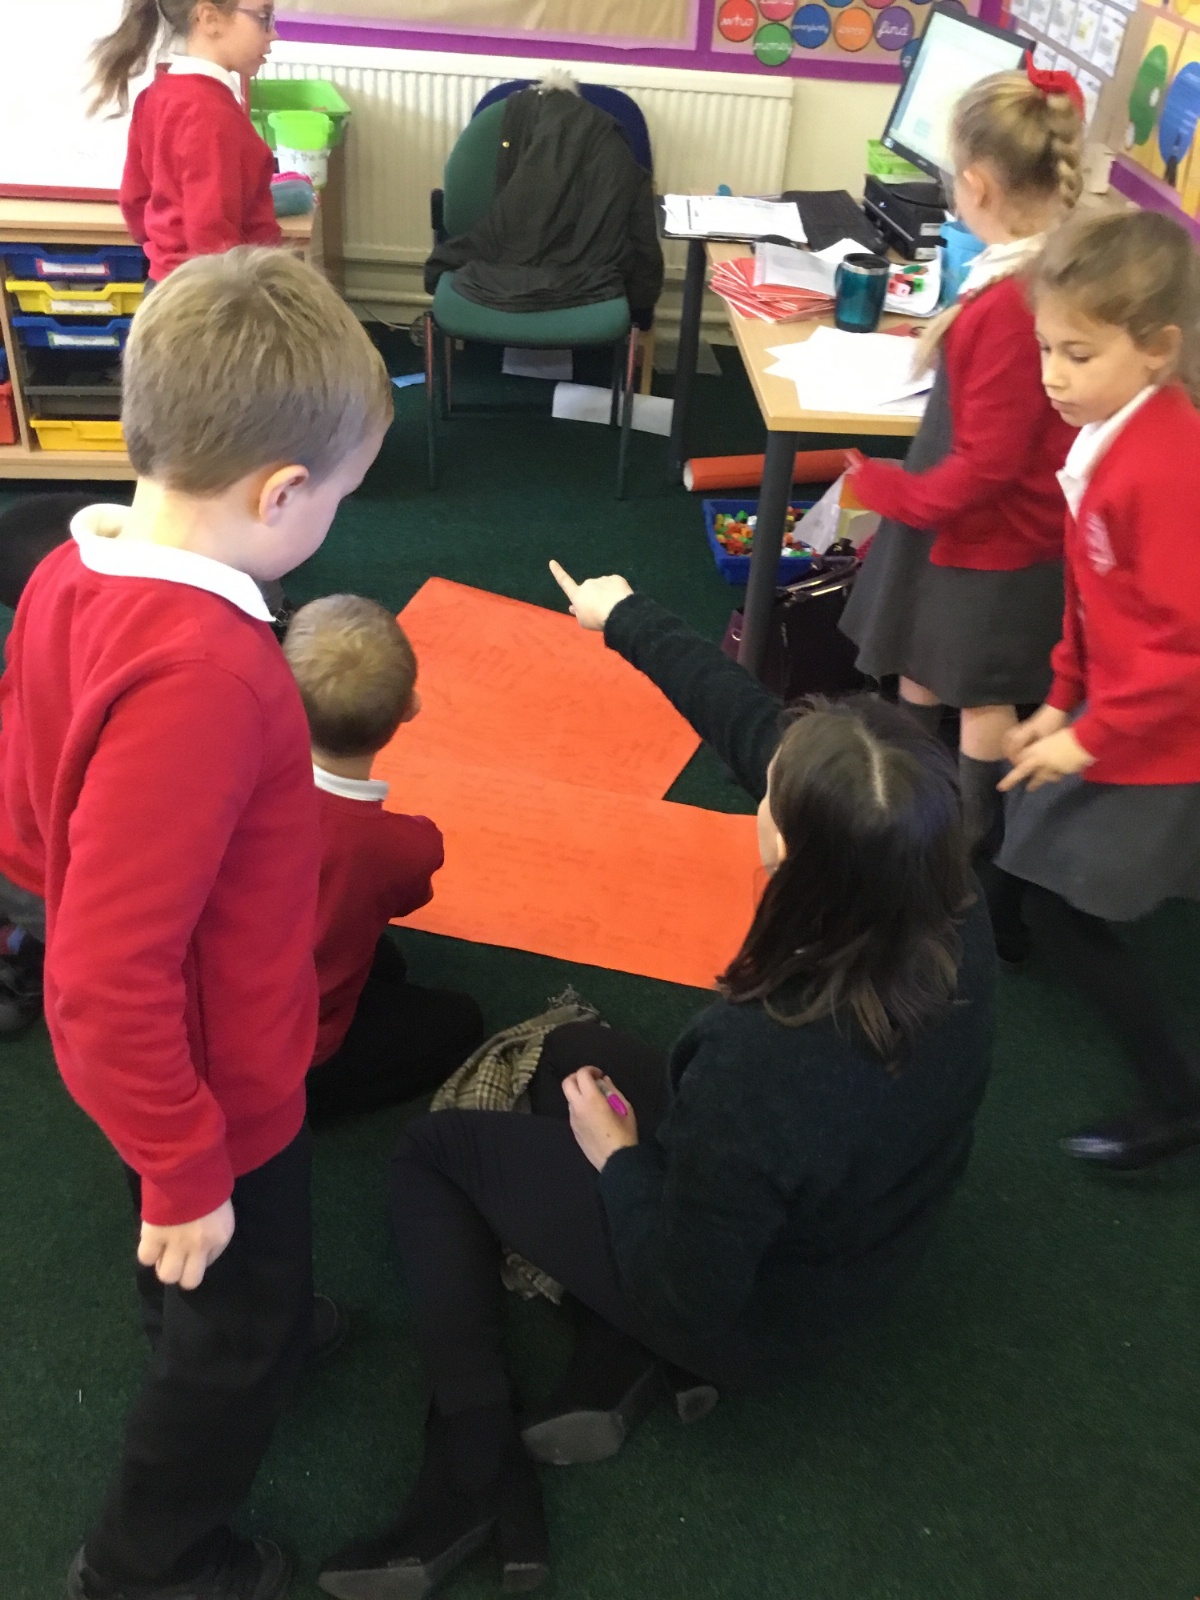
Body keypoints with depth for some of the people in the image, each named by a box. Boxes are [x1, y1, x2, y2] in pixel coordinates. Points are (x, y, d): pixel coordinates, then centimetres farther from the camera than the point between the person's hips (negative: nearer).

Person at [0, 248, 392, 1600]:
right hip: (214, 1074, -8)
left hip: (156, 1056, 8)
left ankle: (228, 1345, 65)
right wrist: (187, 1170, -21)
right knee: (236, 1330, 20)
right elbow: (109, 979, -34)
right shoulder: (201, 674, -37)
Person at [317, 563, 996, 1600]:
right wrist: (627, 620, -3)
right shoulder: (956, 918, -25)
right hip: (868, 1247, 6)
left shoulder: (764, 1062, -42)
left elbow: (691, 1295, -25)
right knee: (579, 1049, 22)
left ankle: (477, 1472, 8)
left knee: (434, 1148, 11)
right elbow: (750, 722, -14)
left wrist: (620, 1156, -10)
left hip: (750, 1313, -6)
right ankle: (629, 1367, 13)